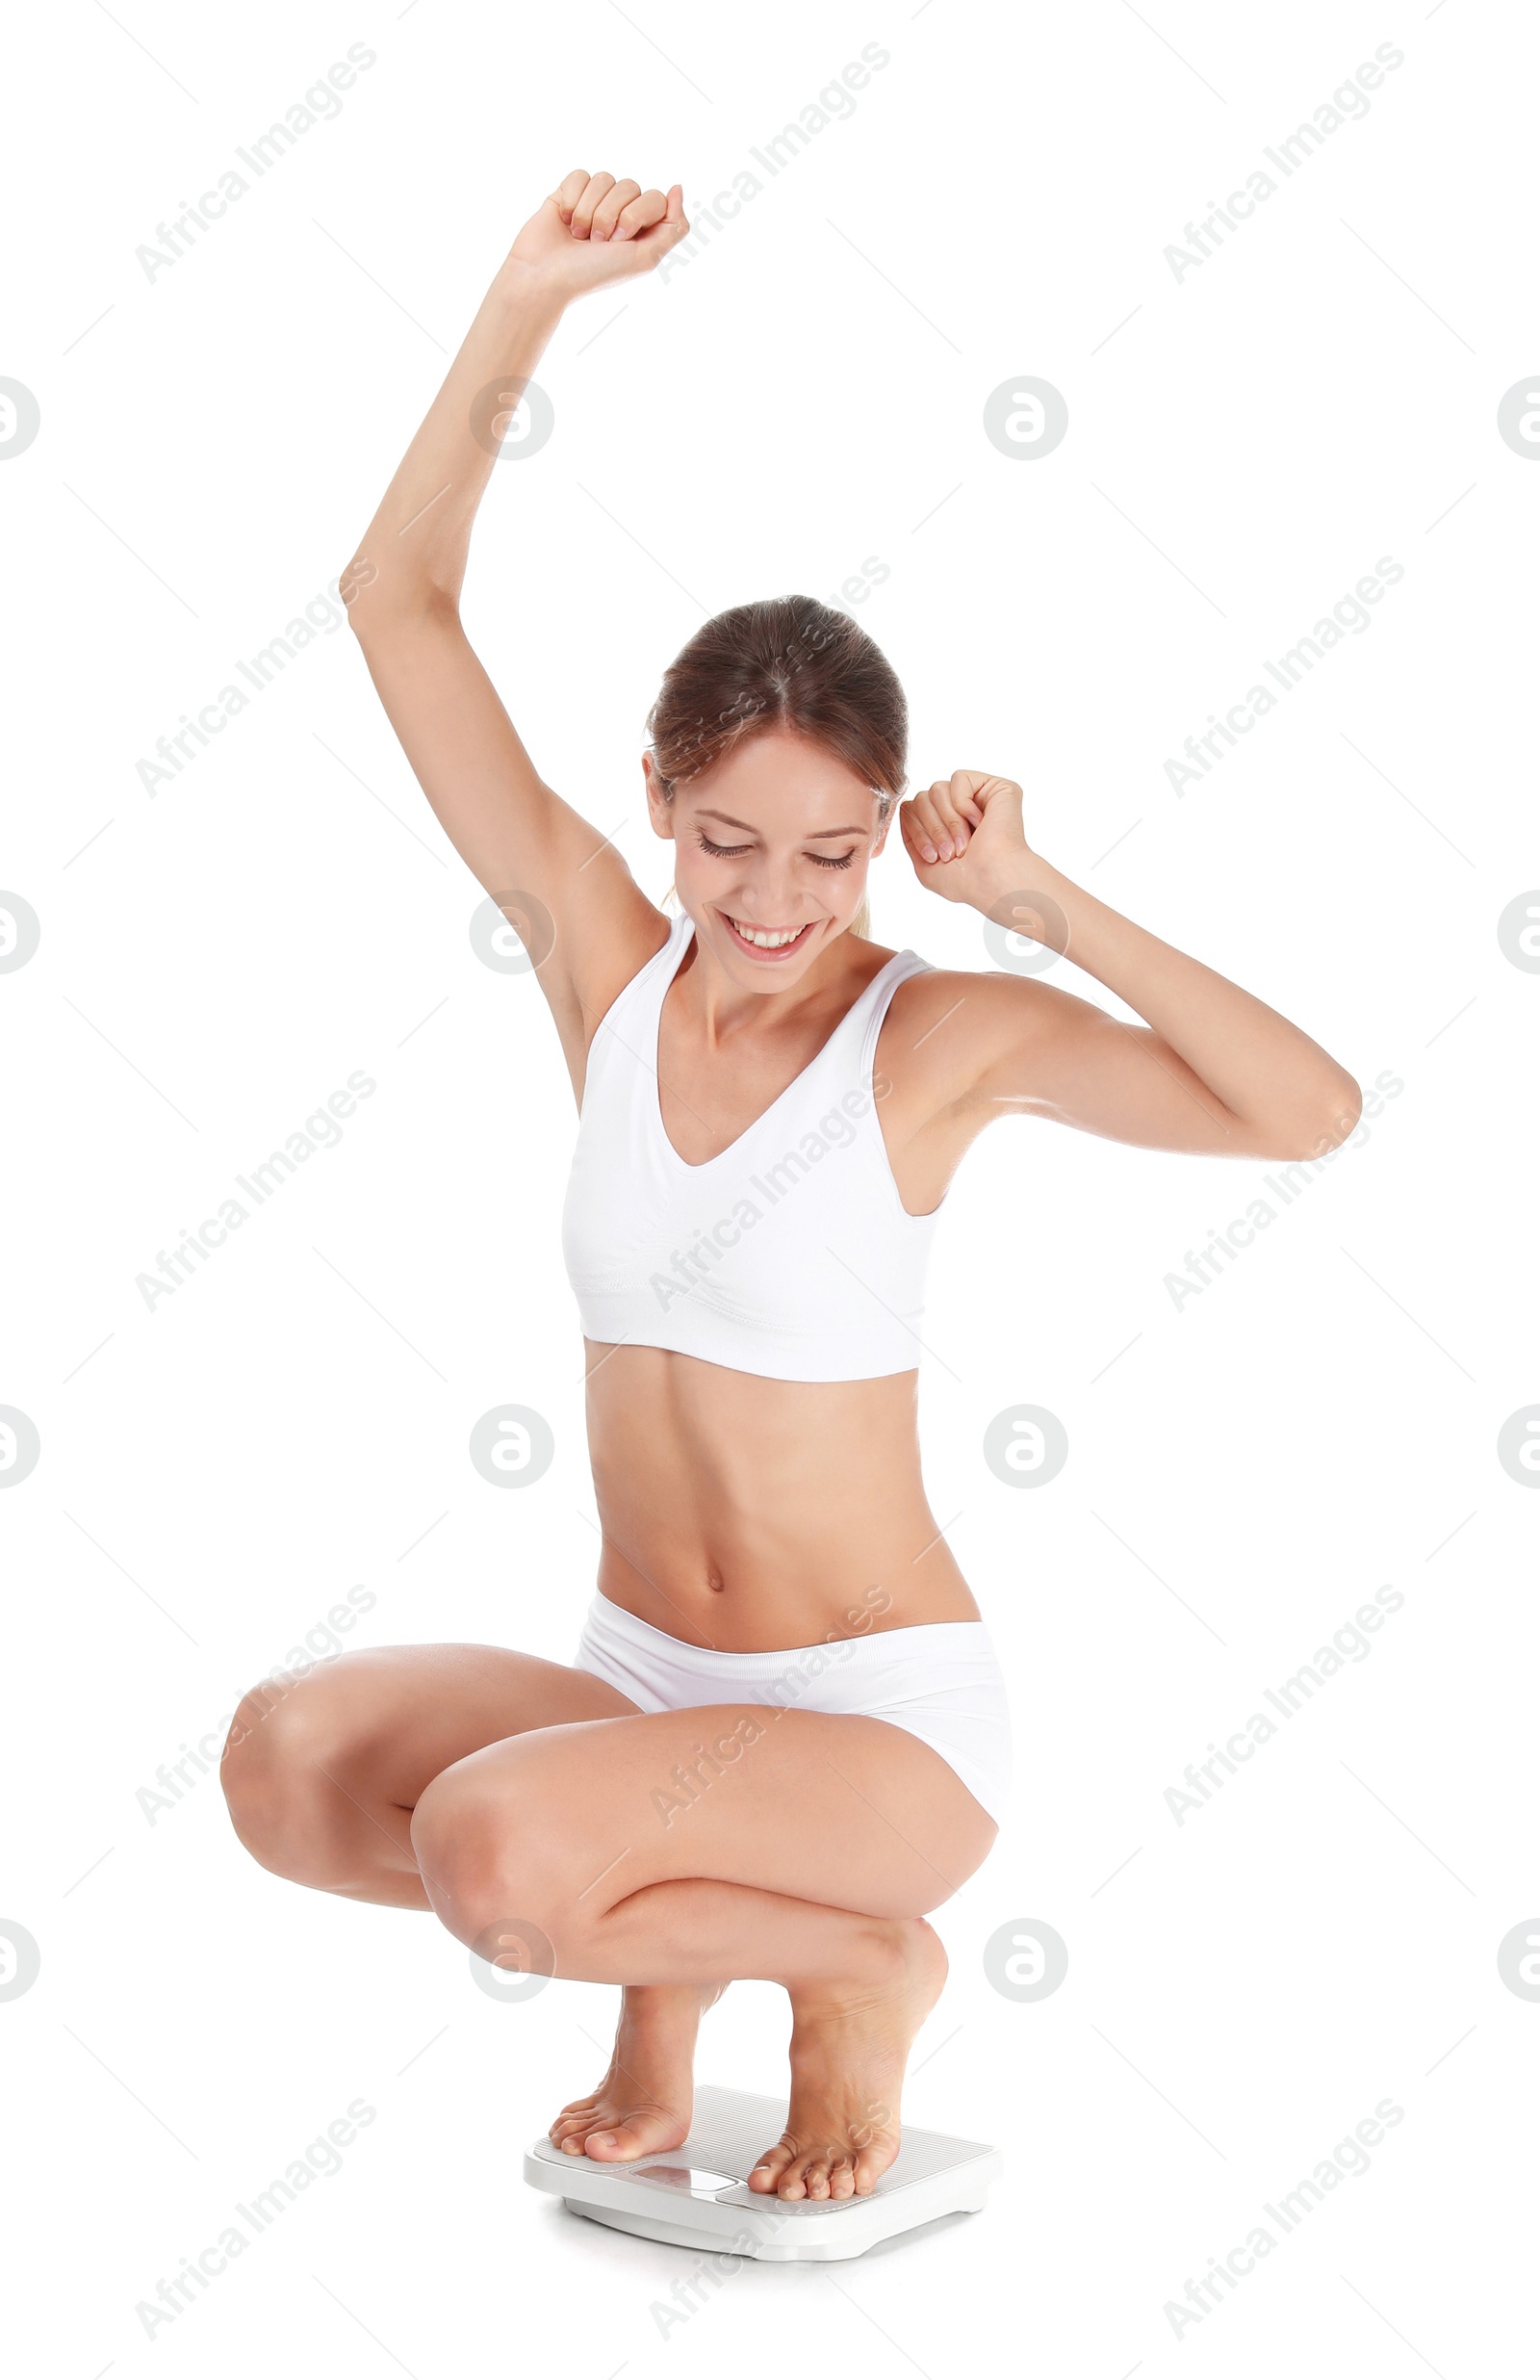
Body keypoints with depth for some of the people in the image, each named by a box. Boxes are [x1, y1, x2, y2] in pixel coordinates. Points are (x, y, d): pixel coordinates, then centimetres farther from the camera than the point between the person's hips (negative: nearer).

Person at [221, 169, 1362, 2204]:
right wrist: (529, 303, -11)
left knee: (496, 1852, -29)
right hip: (644, 1681, 5)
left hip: (885, 1720, -4)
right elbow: (398, 604, -4)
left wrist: (1042, 902, -23)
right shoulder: (603, 956, -2)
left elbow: (1309, 1113, -26)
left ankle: (855, 1967, 3)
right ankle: (667, 1954, 8)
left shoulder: (942, 1032, -12)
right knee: (289, 1761, -20)